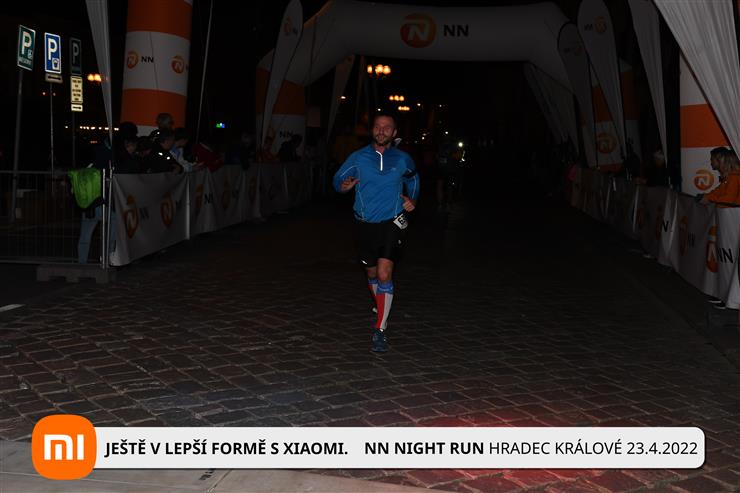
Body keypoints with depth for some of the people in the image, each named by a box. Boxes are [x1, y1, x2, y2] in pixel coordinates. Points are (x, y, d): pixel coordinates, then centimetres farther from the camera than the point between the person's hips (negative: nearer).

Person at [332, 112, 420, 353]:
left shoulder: (403, 160, 1)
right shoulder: (358, 157, 0)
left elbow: (413, 180, 21)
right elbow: (338, 178, 6)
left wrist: (412, 200, 3)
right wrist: (344, 186, -18)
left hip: (392, 223, -2)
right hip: (366, 224, 2)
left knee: (384, 273, -17)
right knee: (372, 274, 15)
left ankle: (380, 330, -11)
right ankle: (382, 310, 46)